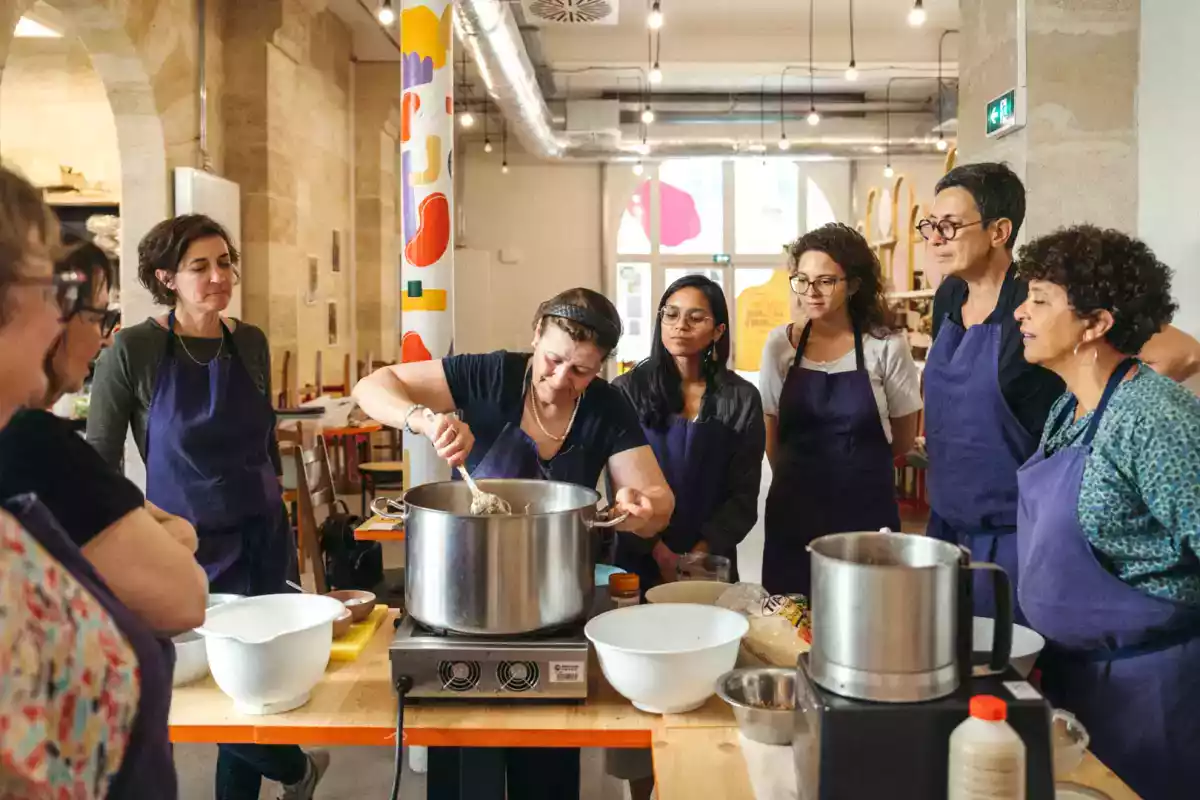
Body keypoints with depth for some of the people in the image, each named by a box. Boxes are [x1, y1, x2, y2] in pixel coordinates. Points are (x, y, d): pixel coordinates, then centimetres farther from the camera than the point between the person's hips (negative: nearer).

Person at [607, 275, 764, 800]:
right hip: (638, 560, 0)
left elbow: (743, 495, -1)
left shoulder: (741, 400, 1)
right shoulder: (630, 391, 0)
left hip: (709, 561, 0)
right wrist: (660, 551, -12)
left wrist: (699, 554, -12)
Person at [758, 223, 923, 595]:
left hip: (866, 510, -2)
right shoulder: (779, 345, 0)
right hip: (794, 511, 2)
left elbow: (903, 440, 5)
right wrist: (800, 476, 13)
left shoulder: (887, 347, -7)